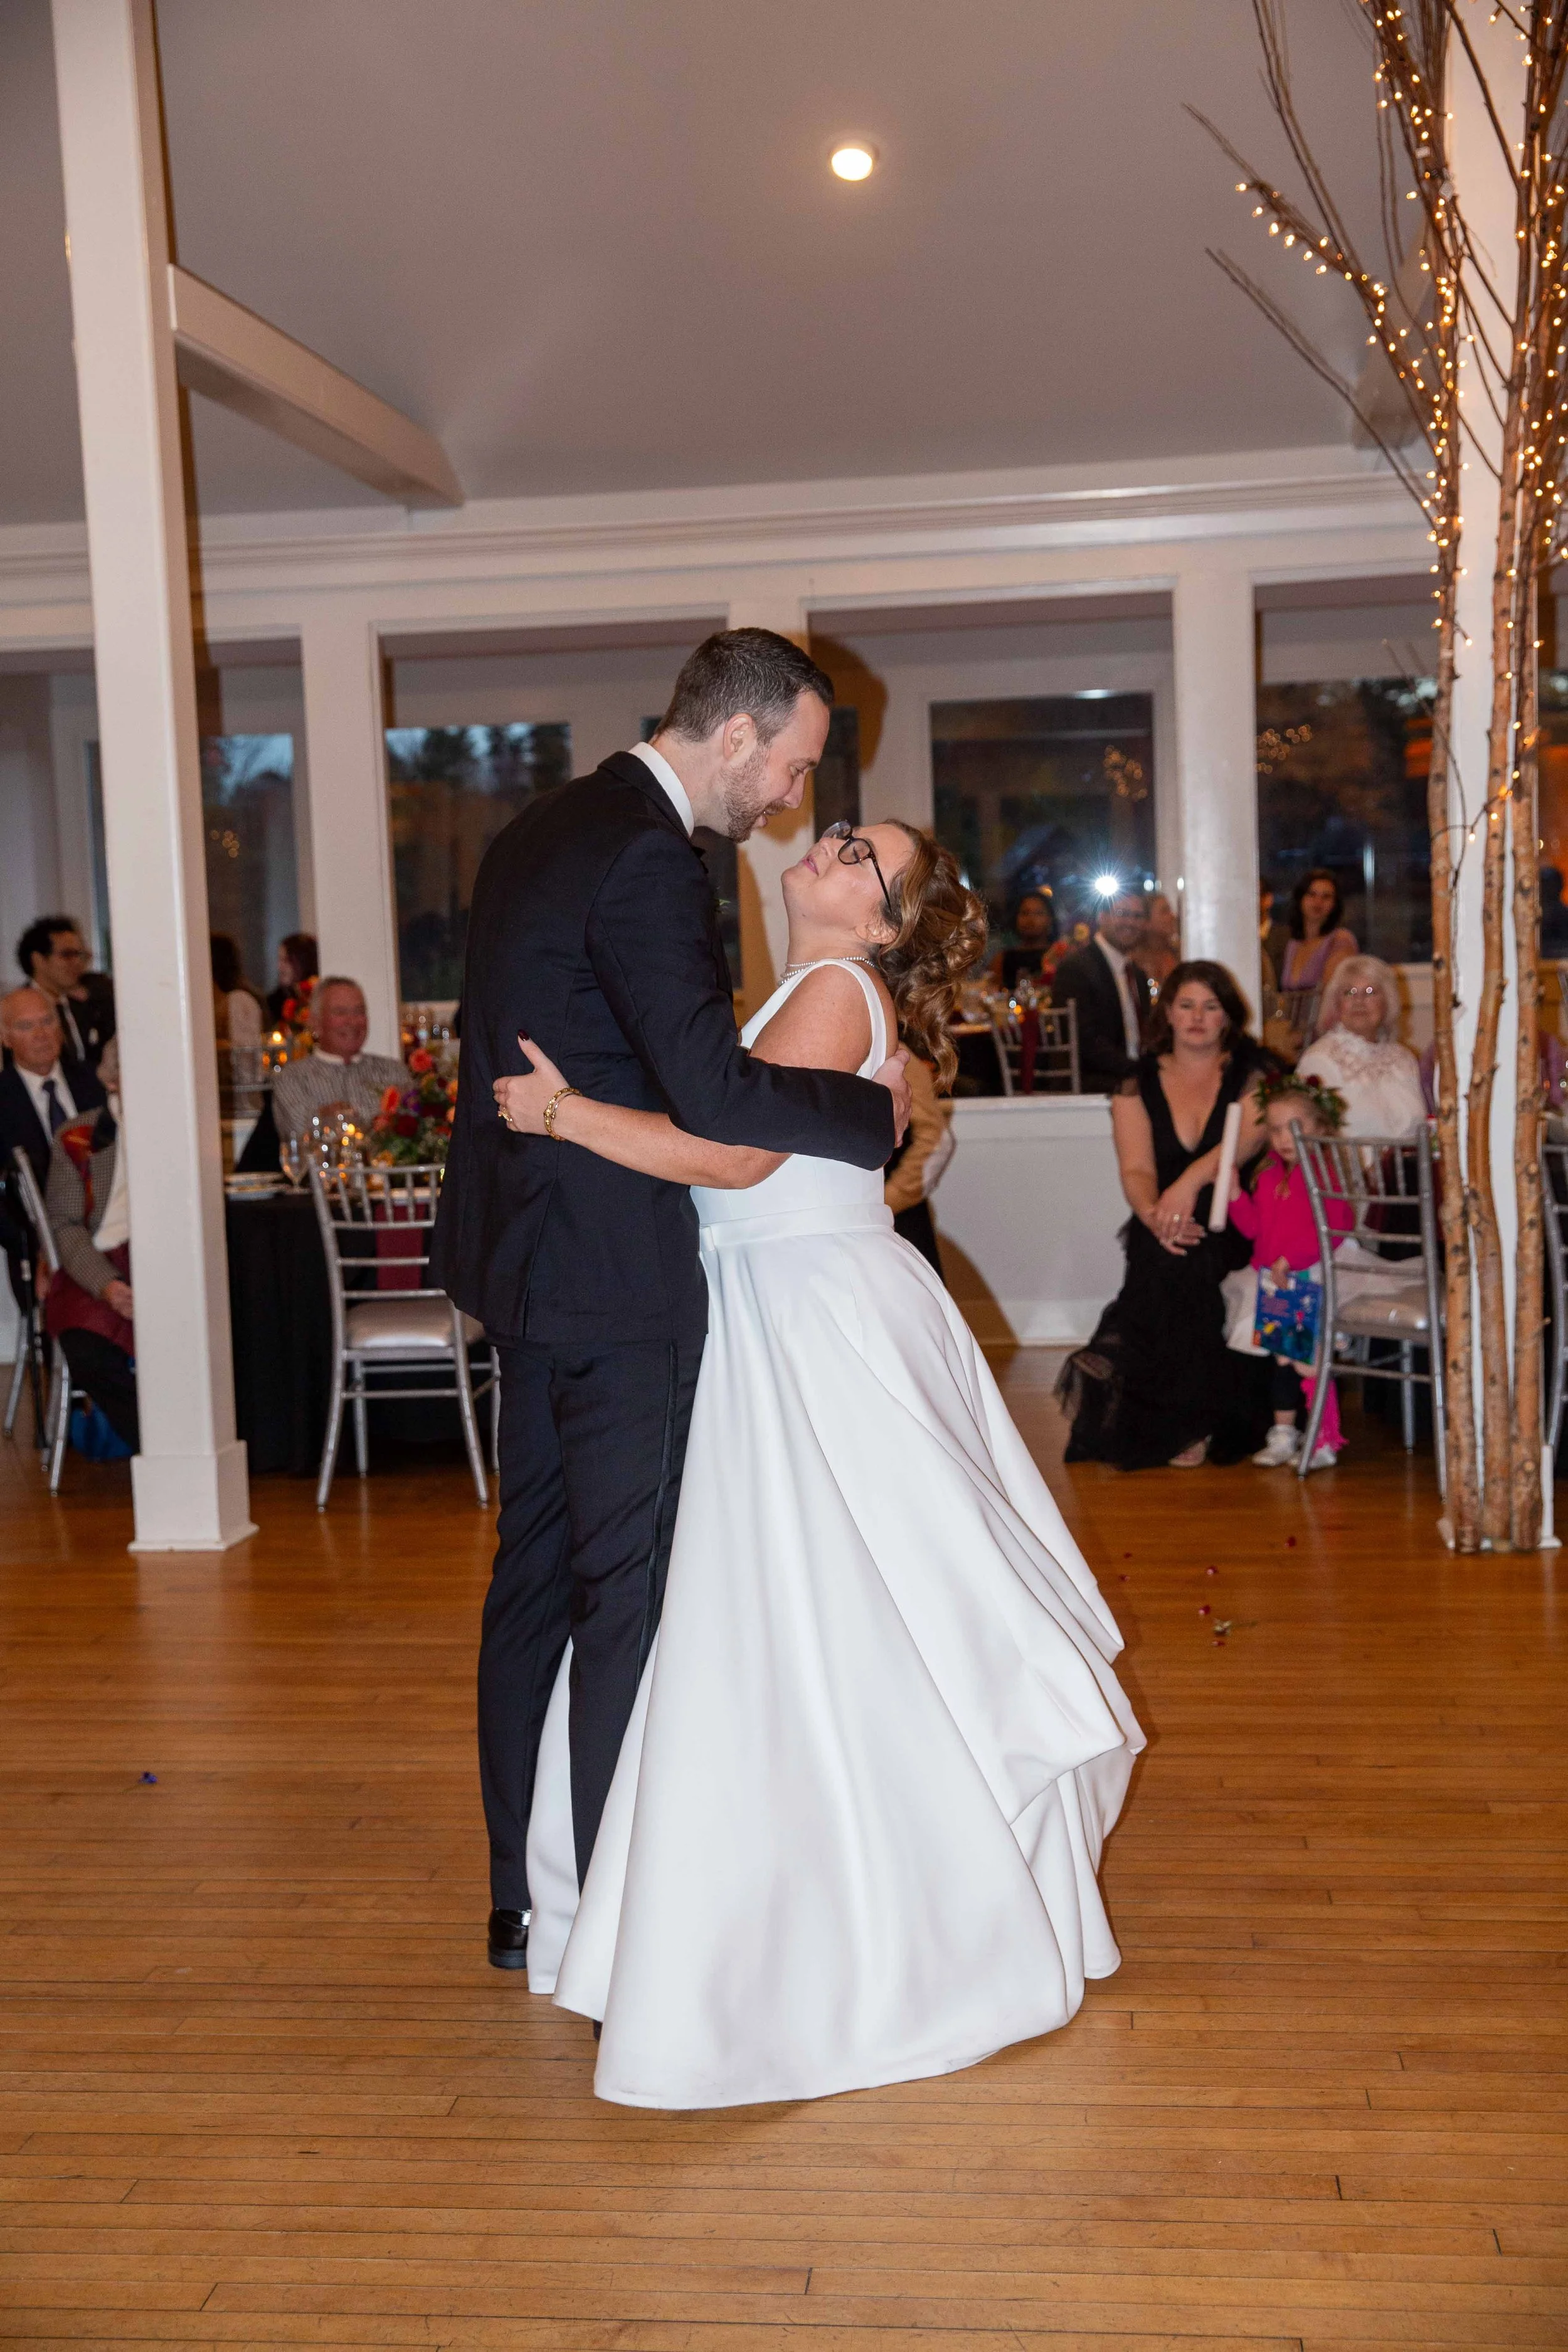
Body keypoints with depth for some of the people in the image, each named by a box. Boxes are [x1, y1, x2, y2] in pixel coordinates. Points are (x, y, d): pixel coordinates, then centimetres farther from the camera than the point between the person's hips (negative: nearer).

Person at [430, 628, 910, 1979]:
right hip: (614, 1274, -10)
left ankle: (525, 1899, 27)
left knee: (538, 1569, 15)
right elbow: (713, 1093, -25)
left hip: (529, 1256, 10)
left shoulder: (542, 830, 12)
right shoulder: (647, 859, -18)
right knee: (631, 1589, 0)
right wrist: (877, 1107, -12)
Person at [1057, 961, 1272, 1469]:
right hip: (1163, 1237, 1)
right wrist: (1153, 1214, -27)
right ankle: (1188, 1425, -22)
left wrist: (1191, 1181, -32)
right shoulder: (1139, 1085, 11)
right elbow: (1136, 1170, -3)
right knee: (1171, 1258, -32)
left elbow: (1250, 1135, -13)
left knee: (1198, 1259, -32)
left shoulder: (1251, 1072, 7)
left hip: (1234, 1229, -1)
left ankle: (1197, 1421, -21)